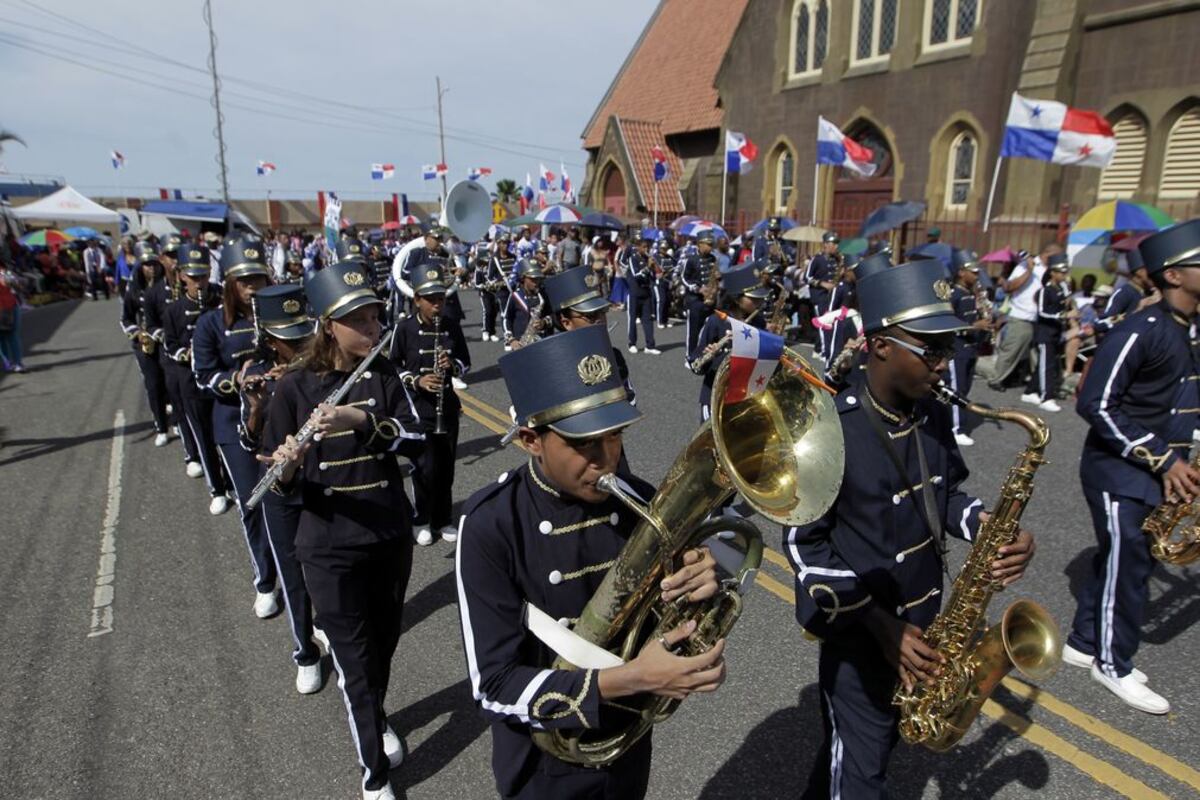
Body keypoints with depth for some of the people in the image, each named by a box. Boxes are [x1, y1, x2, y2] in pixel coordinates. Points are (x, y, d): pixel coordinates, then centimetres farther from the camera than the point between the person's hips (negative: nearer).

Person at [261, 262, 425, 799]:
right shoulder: (295, 388, -9)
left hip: (392, 534, 3)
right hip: (329, 548, -3)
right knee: (355, 659, 6)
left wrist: (359, 419, -29)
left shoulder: (384, 375, -2)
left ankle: (375, 716, 50)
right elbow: (282, 484, -6)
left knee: (385, 640, 20)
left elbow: (414, 438, -14)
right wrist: (286, 471, -29)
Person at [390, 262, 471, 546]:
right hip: (417, 408, -3)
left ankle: (443, 519, 26)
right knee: (426, 467, -1)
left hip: (448, 406, 3)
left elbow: (466, 362, 8)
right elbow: (392, 367, -2)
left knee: (446, 466, 10)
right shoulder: (404, 329, -8)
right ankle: (422, 520, 19)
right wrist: (416, 380, -18)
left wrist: (453, 365, -14)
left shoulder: (452, 326, 1)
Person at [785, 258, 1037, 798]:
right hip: (857, 630, -7)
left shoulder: (933, 416, -4)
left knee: (879, 741, 25)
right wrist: (879, 624, -21)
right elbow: (803, 542, -20)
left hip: (921, 620, 7)